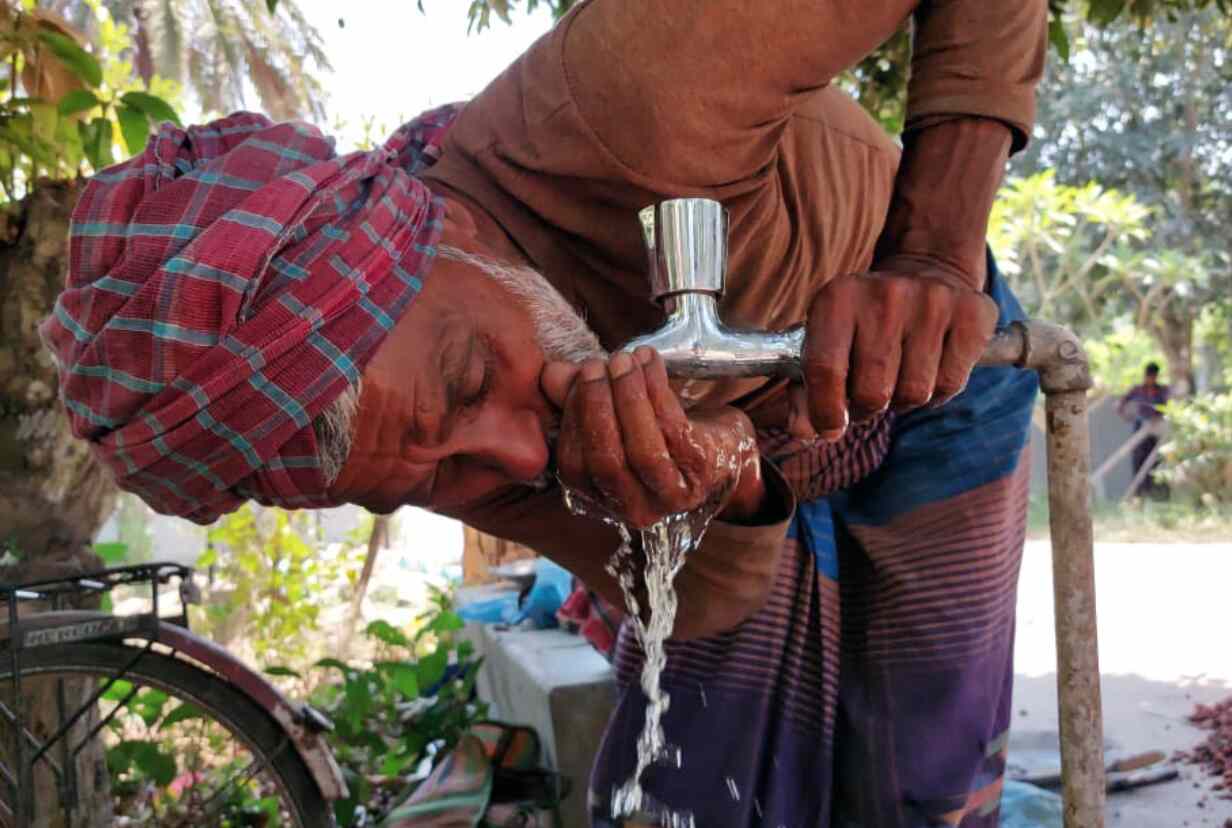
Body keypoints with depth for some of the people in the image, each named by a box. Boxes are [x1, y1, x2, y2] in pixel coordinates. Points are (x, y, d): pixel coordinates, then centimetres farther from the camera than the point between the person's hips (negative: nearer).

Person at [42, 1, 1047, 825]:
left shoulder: (631, 95, -43)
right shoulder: (445, 447, -27)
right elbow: (702, 600, -21)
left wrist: (936, 250, -42)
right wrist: (725, 483, -43)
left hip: (925, 387, -1)